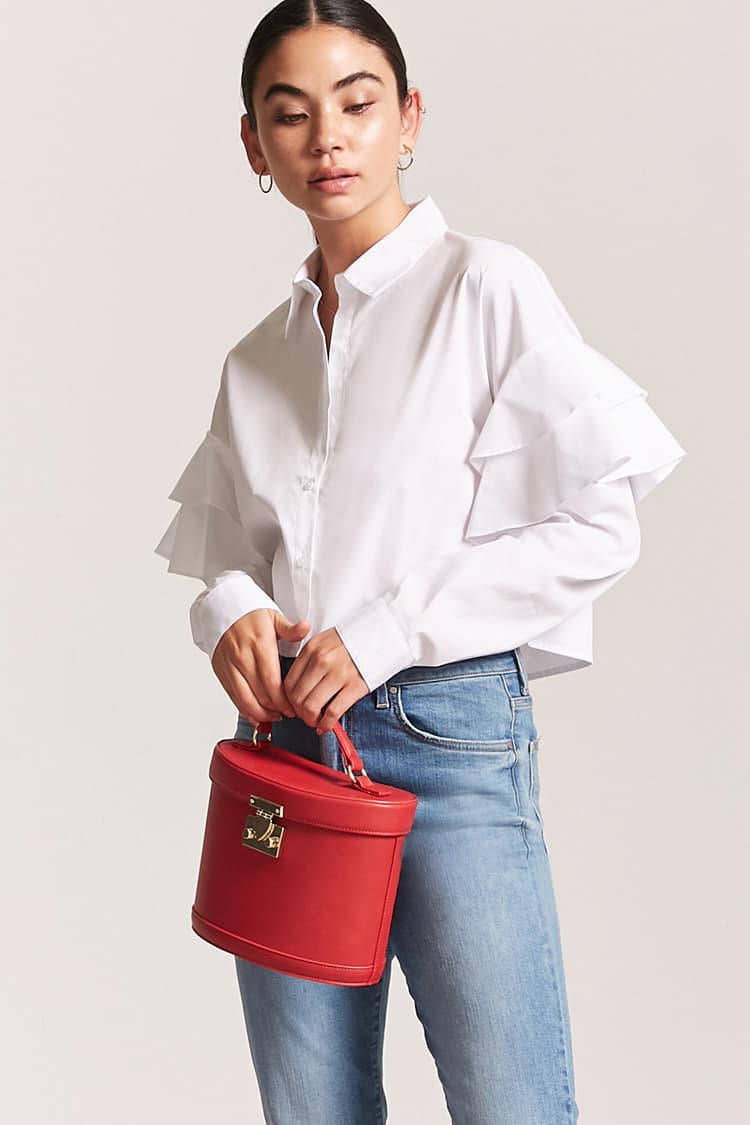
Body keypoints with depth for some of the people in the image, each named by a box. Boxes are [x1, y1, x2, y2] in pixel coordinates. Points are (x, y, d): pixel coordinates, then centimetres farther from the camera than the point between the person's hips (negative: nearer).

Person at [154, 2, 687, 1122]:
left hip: (452, 730, -5)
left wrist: (386, 631, -13)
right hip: (285, 736, 5)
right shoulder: (257, 358, 15)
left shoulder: (486, 287, -2)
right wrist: (231, 612, -4)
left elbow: (601, 526, -7)